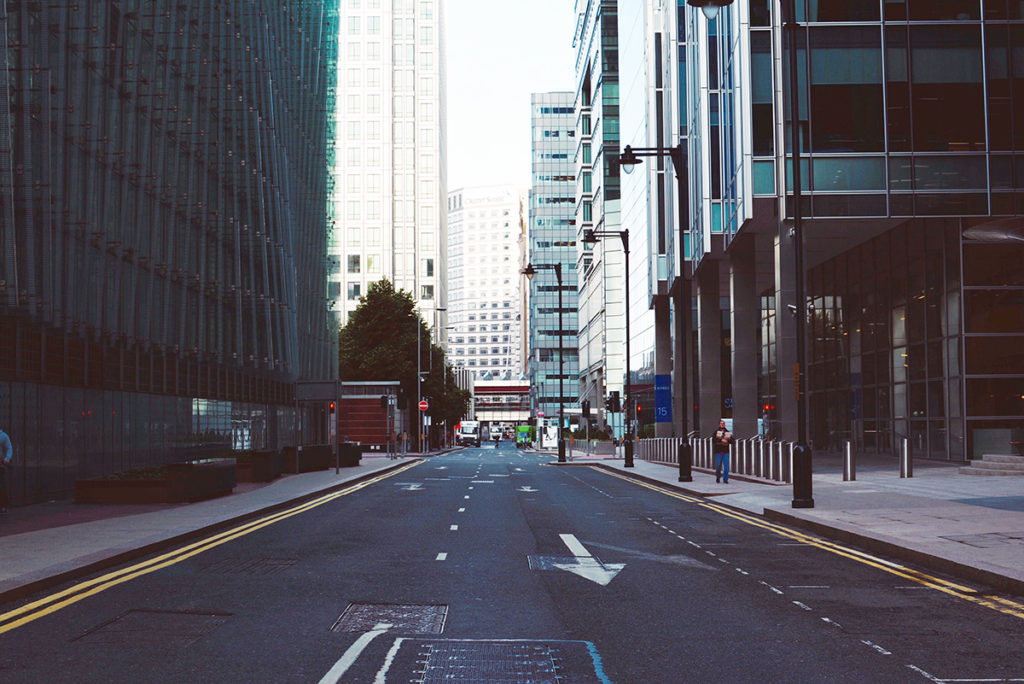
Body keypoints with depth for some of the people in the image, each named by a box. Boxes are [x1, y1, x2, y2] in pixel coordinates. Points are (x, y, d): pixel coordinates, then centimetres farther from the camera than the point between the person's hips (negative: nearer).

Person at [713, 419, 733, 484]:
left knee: (726, 466, -4)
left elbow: (732, 441, 4)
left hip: (726, 452, 2)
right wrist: (721, 440, -19)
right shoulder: (716, 432, 4)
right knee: (718, 466, 2)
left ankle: (725, 479, 2)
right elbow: (713, 440, -9)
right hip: (718, 451, -2)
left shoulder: (728, 432, 11)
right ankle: (718, 477, 22)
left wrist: (727, 440, -15)